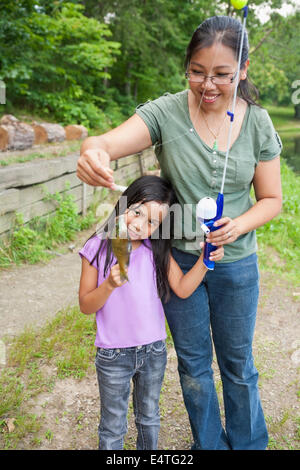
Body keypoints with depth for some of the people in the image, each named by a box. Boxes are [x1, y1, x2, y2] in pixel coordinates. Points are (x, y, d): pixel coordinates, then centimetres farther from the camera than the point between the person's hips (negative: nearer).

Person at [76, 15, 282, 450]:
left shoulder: (258, 123, -7)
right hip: (179, 258, 0)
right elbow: (107, 143, -29)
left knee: (238, 365, 18)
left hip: (236, 263, 1)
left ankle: (248, 444, 44)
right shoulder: (167, 112, -13)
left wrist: (240, 225, -21)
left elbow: (271, 199, -1)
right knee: (193, 364, 17)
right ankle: (209, 444, 43)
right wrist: (94, 153, -53)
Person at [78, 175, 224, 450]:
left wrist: (205, 259, -22)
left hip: (153, 352, 3)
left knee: (149, 419, 26)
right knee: (113, 427, 17)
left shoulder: (157, 250, -4)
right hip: (113, 356, -3)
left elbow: (183, 289, -10)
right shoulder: (98, 248, -13)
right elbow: (85, 306, -11)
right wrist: (110, 285, -28)